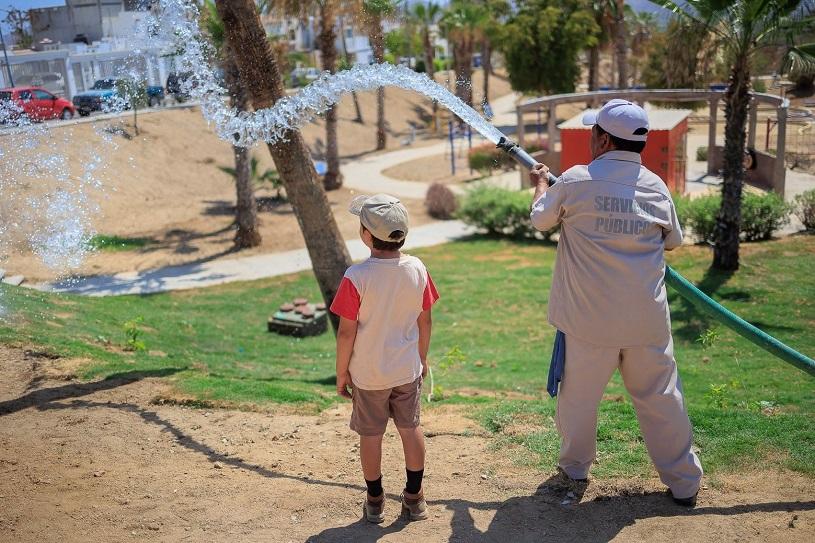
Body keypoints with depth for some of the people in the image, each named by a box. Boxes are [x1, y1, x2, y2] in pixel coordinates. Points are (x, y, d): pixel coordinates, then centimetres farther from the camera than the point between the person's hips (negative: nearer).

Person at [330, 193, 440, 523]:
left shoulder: (356, 277, -22)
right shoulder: (417, 270, -9)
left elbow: (347, 332, -17)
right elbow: (424, 321, 0)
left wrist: (341, 372, -3)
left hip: (368, 374, -3)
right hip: (408, 369, 4)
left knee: (371, 434, 13)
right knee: (411, 428, 18)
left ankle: (375, 502, 26)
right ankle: (415, 498, 28)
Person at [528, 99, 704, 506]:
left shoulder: (575, 181, -10)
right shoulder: (655, 186, 0)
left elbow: (541, 219, 7)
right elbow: (673, 240, 14)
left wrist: (540, 184, 26)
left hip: (589, 319, -2)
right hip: (647, 319, 3)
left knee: (578, 393, 16)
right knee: (660, 397, 13)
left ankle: (575, 465, 34)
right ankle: (683, 482, 22)